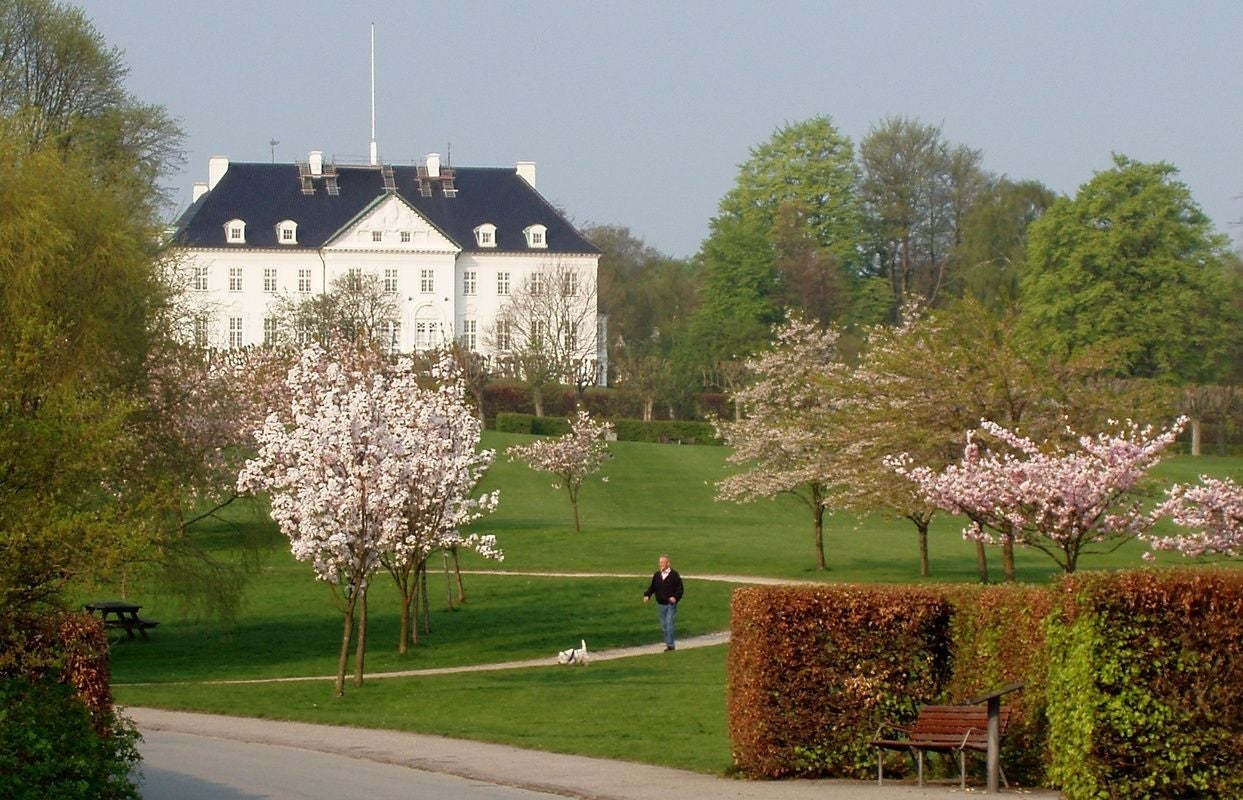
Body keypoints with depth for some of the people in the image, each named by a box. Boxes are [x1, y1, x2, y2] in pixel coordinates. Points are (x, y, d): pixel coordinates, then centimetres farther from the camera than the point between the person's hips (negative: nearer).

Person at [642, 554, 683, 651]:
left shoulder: (674, 575, -7)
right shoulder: (657, 575, 7)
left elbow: (679, 588, -6)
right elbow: (652, 587, 14)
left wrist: (675, 597, -23)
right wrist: (647, 595, -3)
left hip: (671, 604, -6)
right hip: (661, 604, 6)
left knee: (669, 623, -13)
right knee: (664, 625, 9)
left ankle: (670, 644, -11)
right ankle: (669, 644, 18)